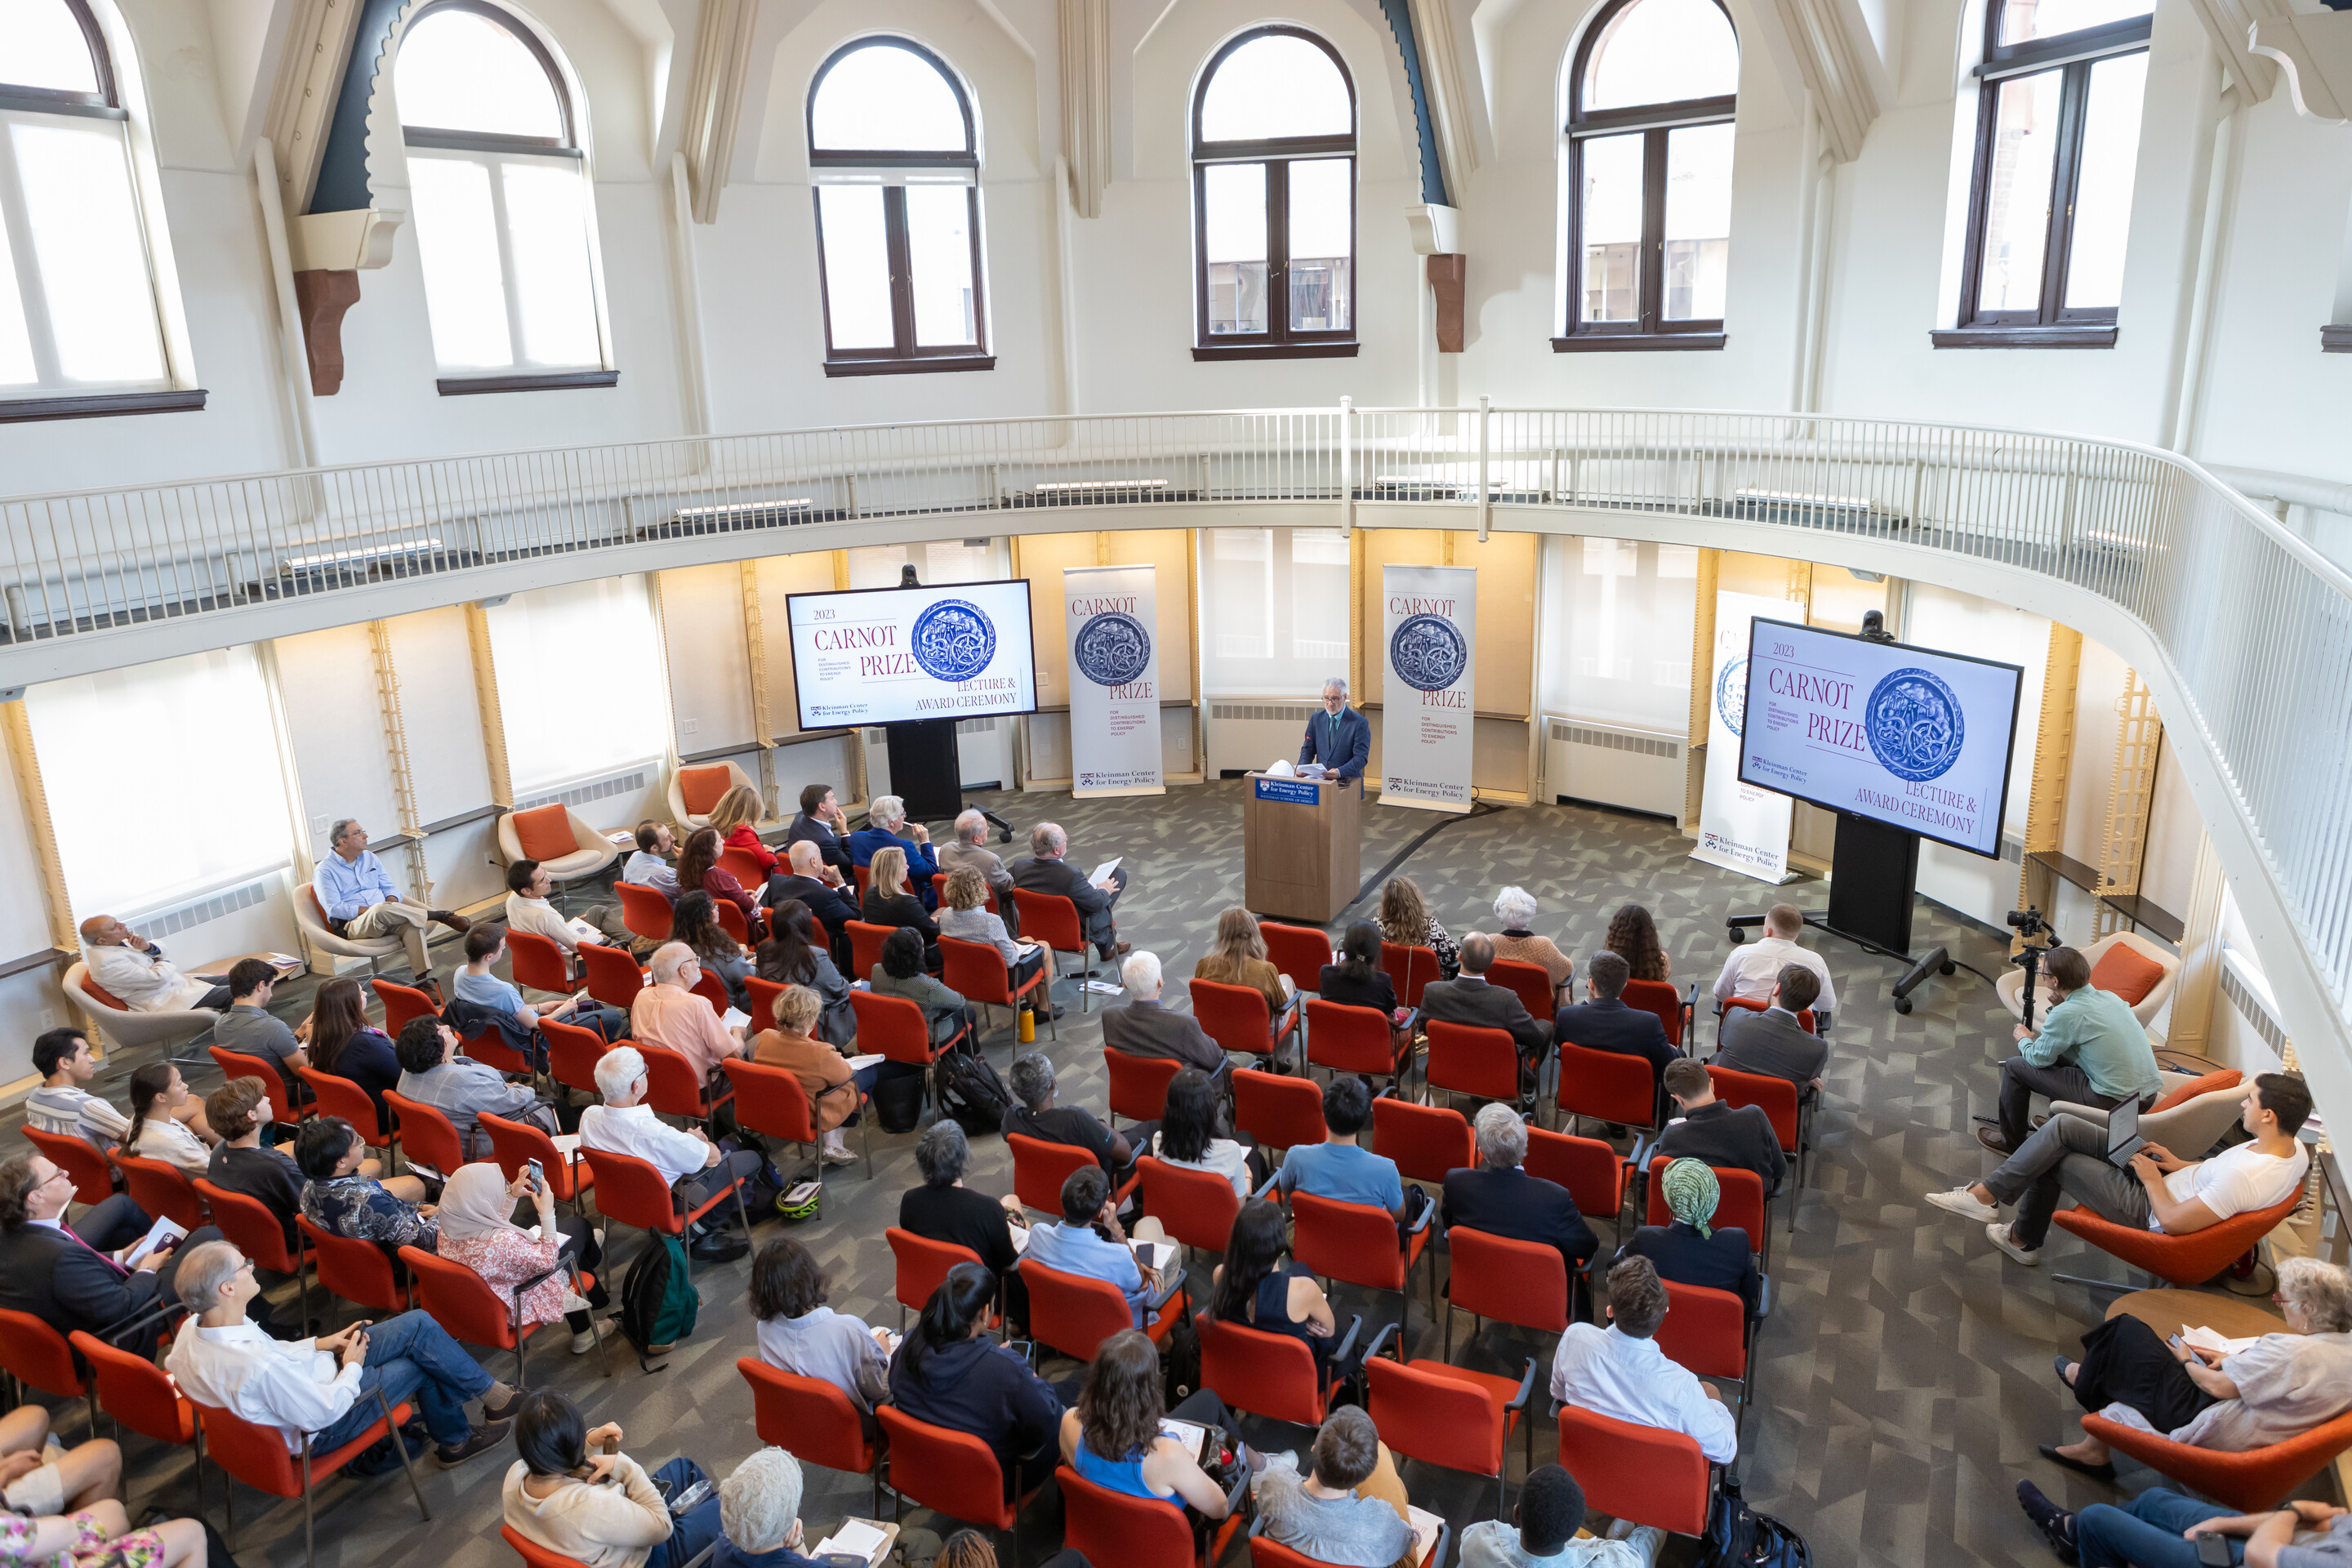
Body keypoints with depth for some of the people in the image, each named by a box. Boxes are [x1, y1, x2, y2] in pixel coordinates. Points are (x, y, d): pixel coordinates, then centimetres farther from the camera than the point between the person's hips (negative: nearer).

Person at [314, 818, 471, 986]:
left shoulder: (369, 858, 19)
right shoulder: (325, 871, 0)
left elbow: (390, 888, 18)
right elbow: (334, 909, -10)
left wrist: (392, 904, -7)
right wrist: (371, 910, -17)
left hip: (384, 919, 5)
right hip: (352, 925, -5)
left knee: (412, 923, -30)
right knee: (381, 910, -39)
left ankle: (423, 978, -39)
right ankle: (437, 916, -24)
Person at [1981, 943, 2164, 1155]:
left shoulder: (2066, 1014, -17)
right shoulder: (2111, 997, 6)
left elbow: (2039, 1059, -2)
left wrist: (2024, 1040, 17)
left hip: (2113, 1102, -8)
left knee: (2014, 1067, 5)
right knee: (2059, 1054, 28)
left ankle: (2011, 1142, 21)